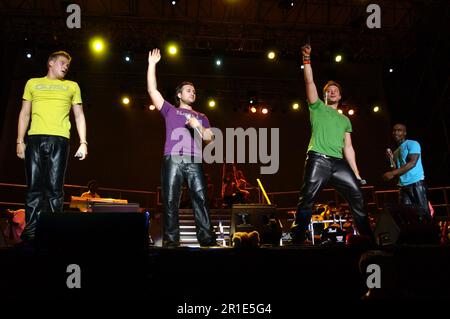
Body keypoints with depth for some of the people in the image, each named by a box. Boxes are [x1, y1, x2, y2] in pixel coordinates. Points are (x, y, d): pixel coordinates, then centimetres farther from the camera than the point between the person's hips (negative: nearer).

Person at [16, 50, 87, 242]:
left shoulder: (72, 86, 20)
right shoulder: (33, 83, 20)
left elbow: (79, 116, 14)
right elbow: (25, 114, 16)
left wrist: (83, 143, 2)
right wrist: (20, 141, 5)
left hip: (59, 140, -1)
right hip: (35, 139, 1)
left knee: (54, 188, -6)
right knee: (34, 187, -3)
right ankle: (30, 233, -2)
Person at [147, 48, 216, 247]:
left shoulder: (201, 117, 26)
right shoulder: (170, 110, 22)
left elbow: (210, 139, 15)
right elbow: (152, 90, 13)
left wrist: (198, 127, -3)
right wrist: (152, 65, 9)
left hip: (195, 161, 1)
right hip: (173, 160, -1)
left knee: (200, 198, -9)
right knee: (170, 201, -5)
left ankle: (207, 238, -11)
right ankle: (171, 240, -2)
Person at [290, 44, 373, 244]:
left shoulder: (345, 120, 25)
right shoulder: (318, 107, 15)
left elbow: (348, 148, 20)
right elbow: (309, 82, 2)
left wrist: (356, 173, 11)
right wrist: (307, 59, -6)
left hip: (339, 163, 4)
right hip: (318, 160, -4)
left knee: (358, 196, -2)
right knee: (307, 200, -12)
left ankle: (368, 236, 9)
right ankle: (297, 239, -9)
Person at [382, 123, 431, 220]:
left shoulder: (412, 144, -1)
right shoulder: (396, 151, 19)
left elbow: (412, 163, -16)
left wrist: (393, 173, -20)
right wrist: (391, 159, 4)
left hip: (416, 182, -7)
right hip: (403, 185, 7)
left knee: (423, 212, -8)